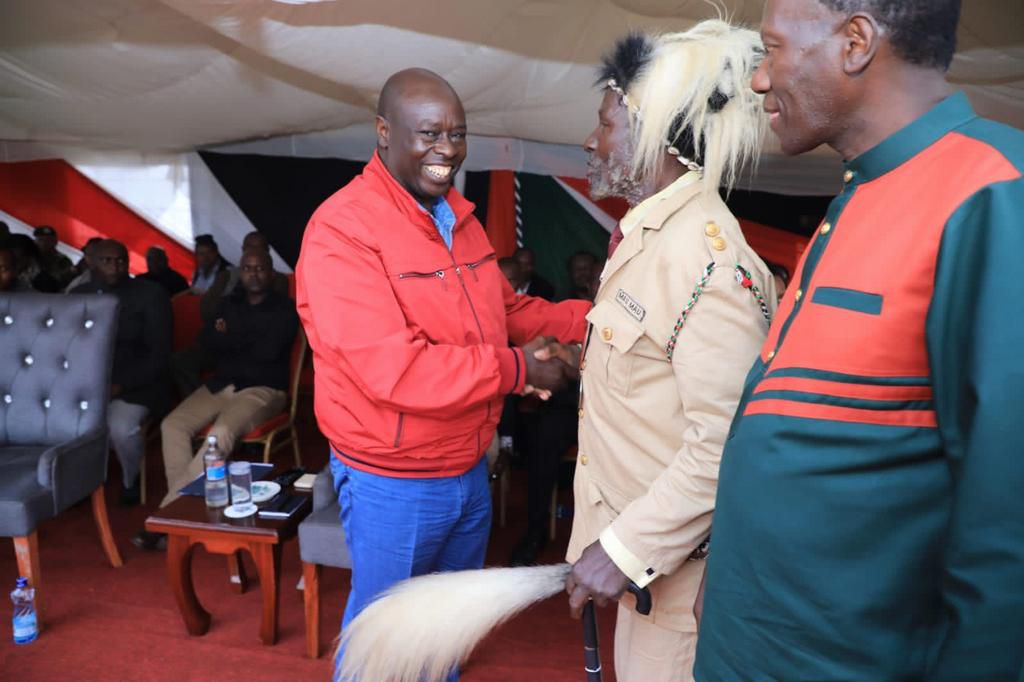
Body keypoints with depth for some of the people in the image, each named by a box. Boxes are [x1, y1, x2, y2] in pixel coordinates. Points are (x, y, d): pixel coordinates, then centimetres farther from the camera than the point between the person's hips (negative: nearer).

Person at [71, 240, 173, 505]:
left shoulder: (151, 296, -2)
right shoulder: (77, 294, 12)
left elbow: (159, 354, -9)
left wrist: (120, 384, -21)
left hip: (136, 384, -4)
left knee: (121, 427, -33)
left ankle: (131, 480, 1)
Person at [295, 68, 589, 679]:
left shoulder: (460, 217, 5)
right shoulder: (342, 230, -22)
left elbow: (503, 309, 11)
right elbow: (390, 368, -30)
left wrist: (589, 318, -4)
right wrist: (518, 369, -24)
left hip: (470, 468, 8)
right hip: (393, 483, -7)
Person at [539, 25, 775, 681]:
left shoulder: (710, 258, -24)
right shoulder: (649, 234, 7)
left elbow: (725, 444, -27)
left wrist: (627, 550, -24)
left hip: (675, 553, -8)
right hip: (635, 536, 9)